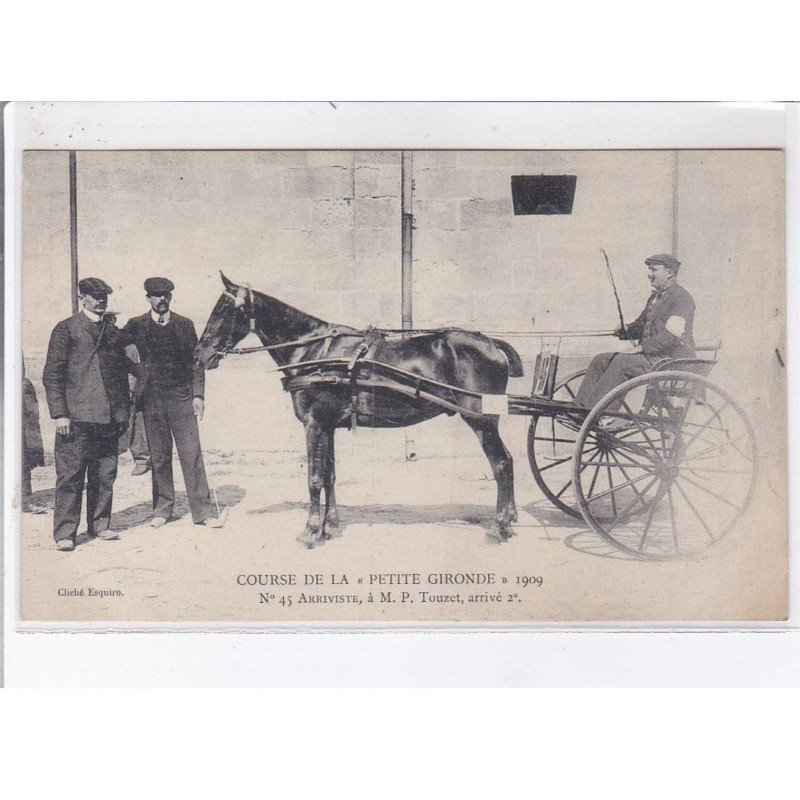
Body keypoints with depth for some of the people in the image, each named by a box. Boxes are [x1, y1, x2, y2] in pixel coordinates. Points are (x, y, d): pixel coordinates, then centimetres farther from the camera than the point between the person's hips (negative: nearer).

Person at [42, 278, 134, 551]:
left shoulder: (114, 332, 17)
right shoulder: (66, 330, 3)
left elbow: (123, 373, 20)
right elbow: (52, 375, -1)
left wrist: (123, 412, 13)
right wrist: (59, 414, -9)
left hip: (109, 418, 5)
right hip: (76, 417, -5)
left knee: (105, 476, 8)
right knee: (70, 477, -4)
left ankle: (100, 524, 19)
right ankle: (65, 532, 1)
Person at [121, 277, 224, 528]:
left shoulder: (185, 325, 7)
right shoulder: (136, 325, 6)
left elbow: (196, 362, 6)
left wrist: (198, 395, 0)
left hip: (182, 397, 0)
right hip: (152, 399, 0)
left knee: (192, 455, -3)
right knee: (159, 457, 6)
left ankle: (202, 511, 1)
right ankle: (162, 509, 18)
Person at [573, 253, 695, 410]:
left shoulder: (681, 298, -10)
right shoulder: (655, 297, 21)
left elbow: (671, 335, -21)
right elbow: (641, 323, 28)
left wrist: (641, 347, -22)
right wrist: (627, 330, 4)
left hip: (673, 361, -10)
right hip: (653, 356, 10)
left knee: (622, 362, -29)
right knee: (600, 360, -3)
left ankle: (591, 409, -29)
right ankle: (579, 405, -11)